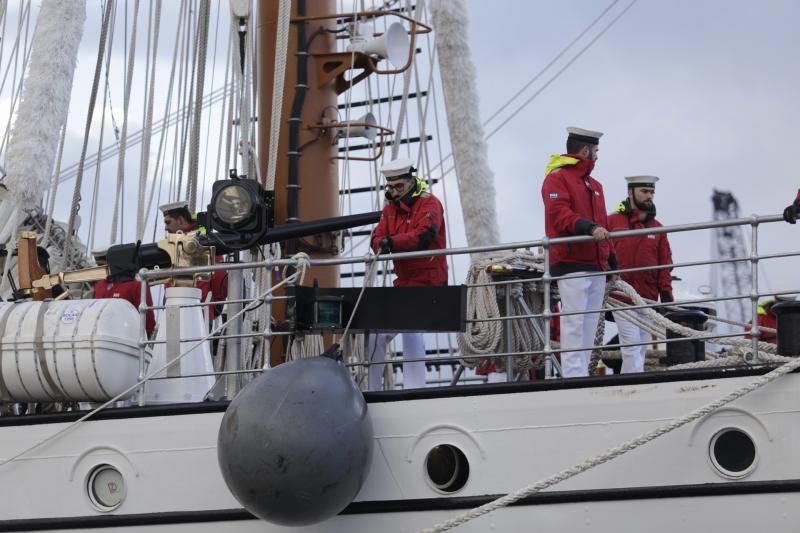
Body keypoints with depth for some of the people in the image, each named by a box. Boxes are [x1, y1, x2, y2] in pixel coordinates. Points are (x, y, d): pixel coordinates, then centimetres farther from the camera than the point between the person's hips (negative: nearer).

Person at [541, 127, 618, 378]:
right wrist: (589, 227, -29)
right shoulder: (557, 178, -2)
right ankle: (573, 377, -17)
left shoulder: (595, 185, 26)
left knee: (589, 326, 6)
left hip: (596, 266, 9)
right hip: (571, 265, -8)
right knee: (574, 323, -13)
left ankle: (582, 374, 7)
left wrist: (612, 259, 20)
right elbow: (560, 215, -16)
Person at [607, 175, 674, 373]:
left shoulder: (656, 227, 13)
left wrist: (666, 295, 3)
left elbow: (665, 265, 12)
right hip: (622, 297, -5)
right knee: (631, 346, -12)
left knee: (642, 348, 6)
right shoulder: (612, 222, 0)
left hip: (647, 300, 5)